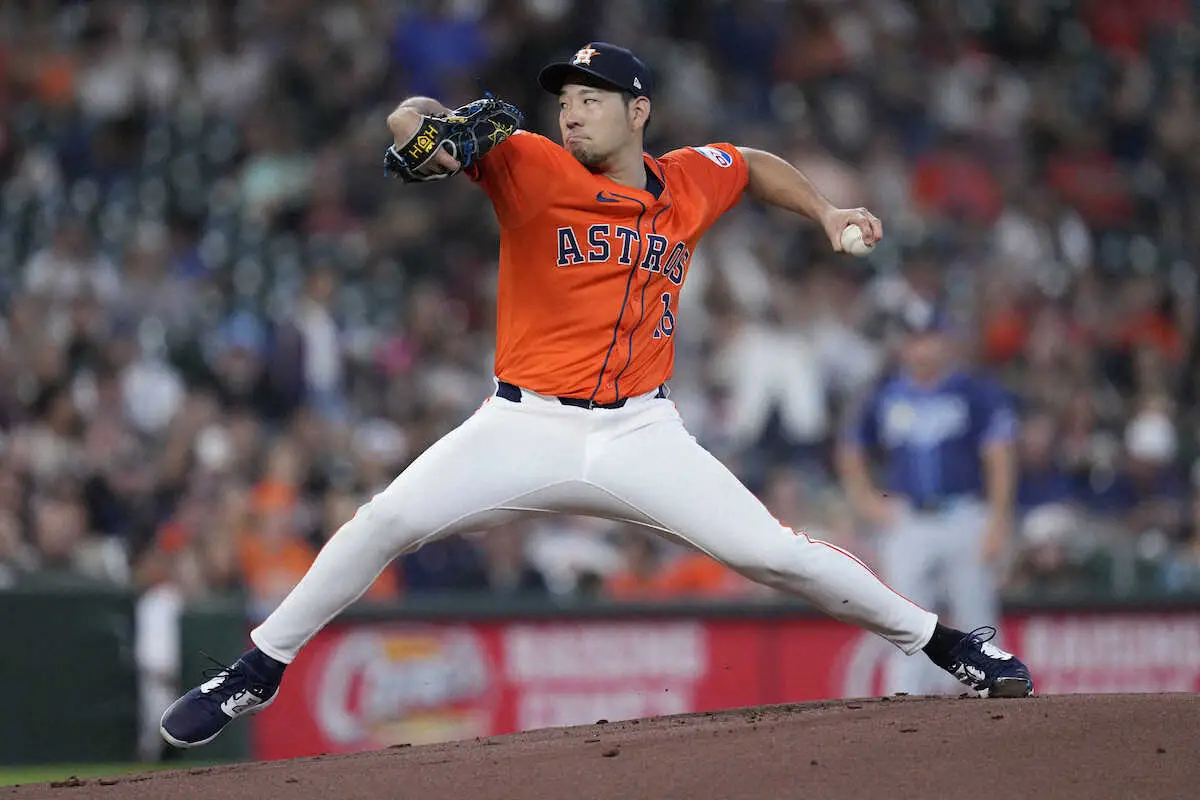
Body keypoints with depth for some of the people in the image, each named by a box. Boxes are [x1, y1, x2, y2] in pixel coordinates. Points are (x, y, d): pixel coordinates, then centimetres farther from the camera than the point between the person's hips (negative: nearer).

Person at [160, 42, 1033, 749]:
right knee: (388, 521, -17)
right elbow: (416, 122, -19)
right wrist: (424, 127, -42)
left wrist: (824, 211, 13)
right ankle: (258, 672, -1)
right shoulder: (531, 167, -7)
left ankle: (944, 644, 14)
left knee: (777, 553, -6)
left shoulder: (691, 182, 4)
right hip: (527, 426, -1)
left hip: (642, 433, 2)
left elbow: (755, 165, 27)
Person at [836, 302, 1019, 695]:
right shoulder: (885, 396, 10)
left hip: (965, 519, -2)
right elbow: (851, 452, 23)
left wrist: (997, 522, -13)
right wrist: (867, 501, 8)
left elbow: (999, 458, -4)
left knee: (977, 622, 0)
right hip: (907, 525, 2)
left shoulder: (976, 393, 0)